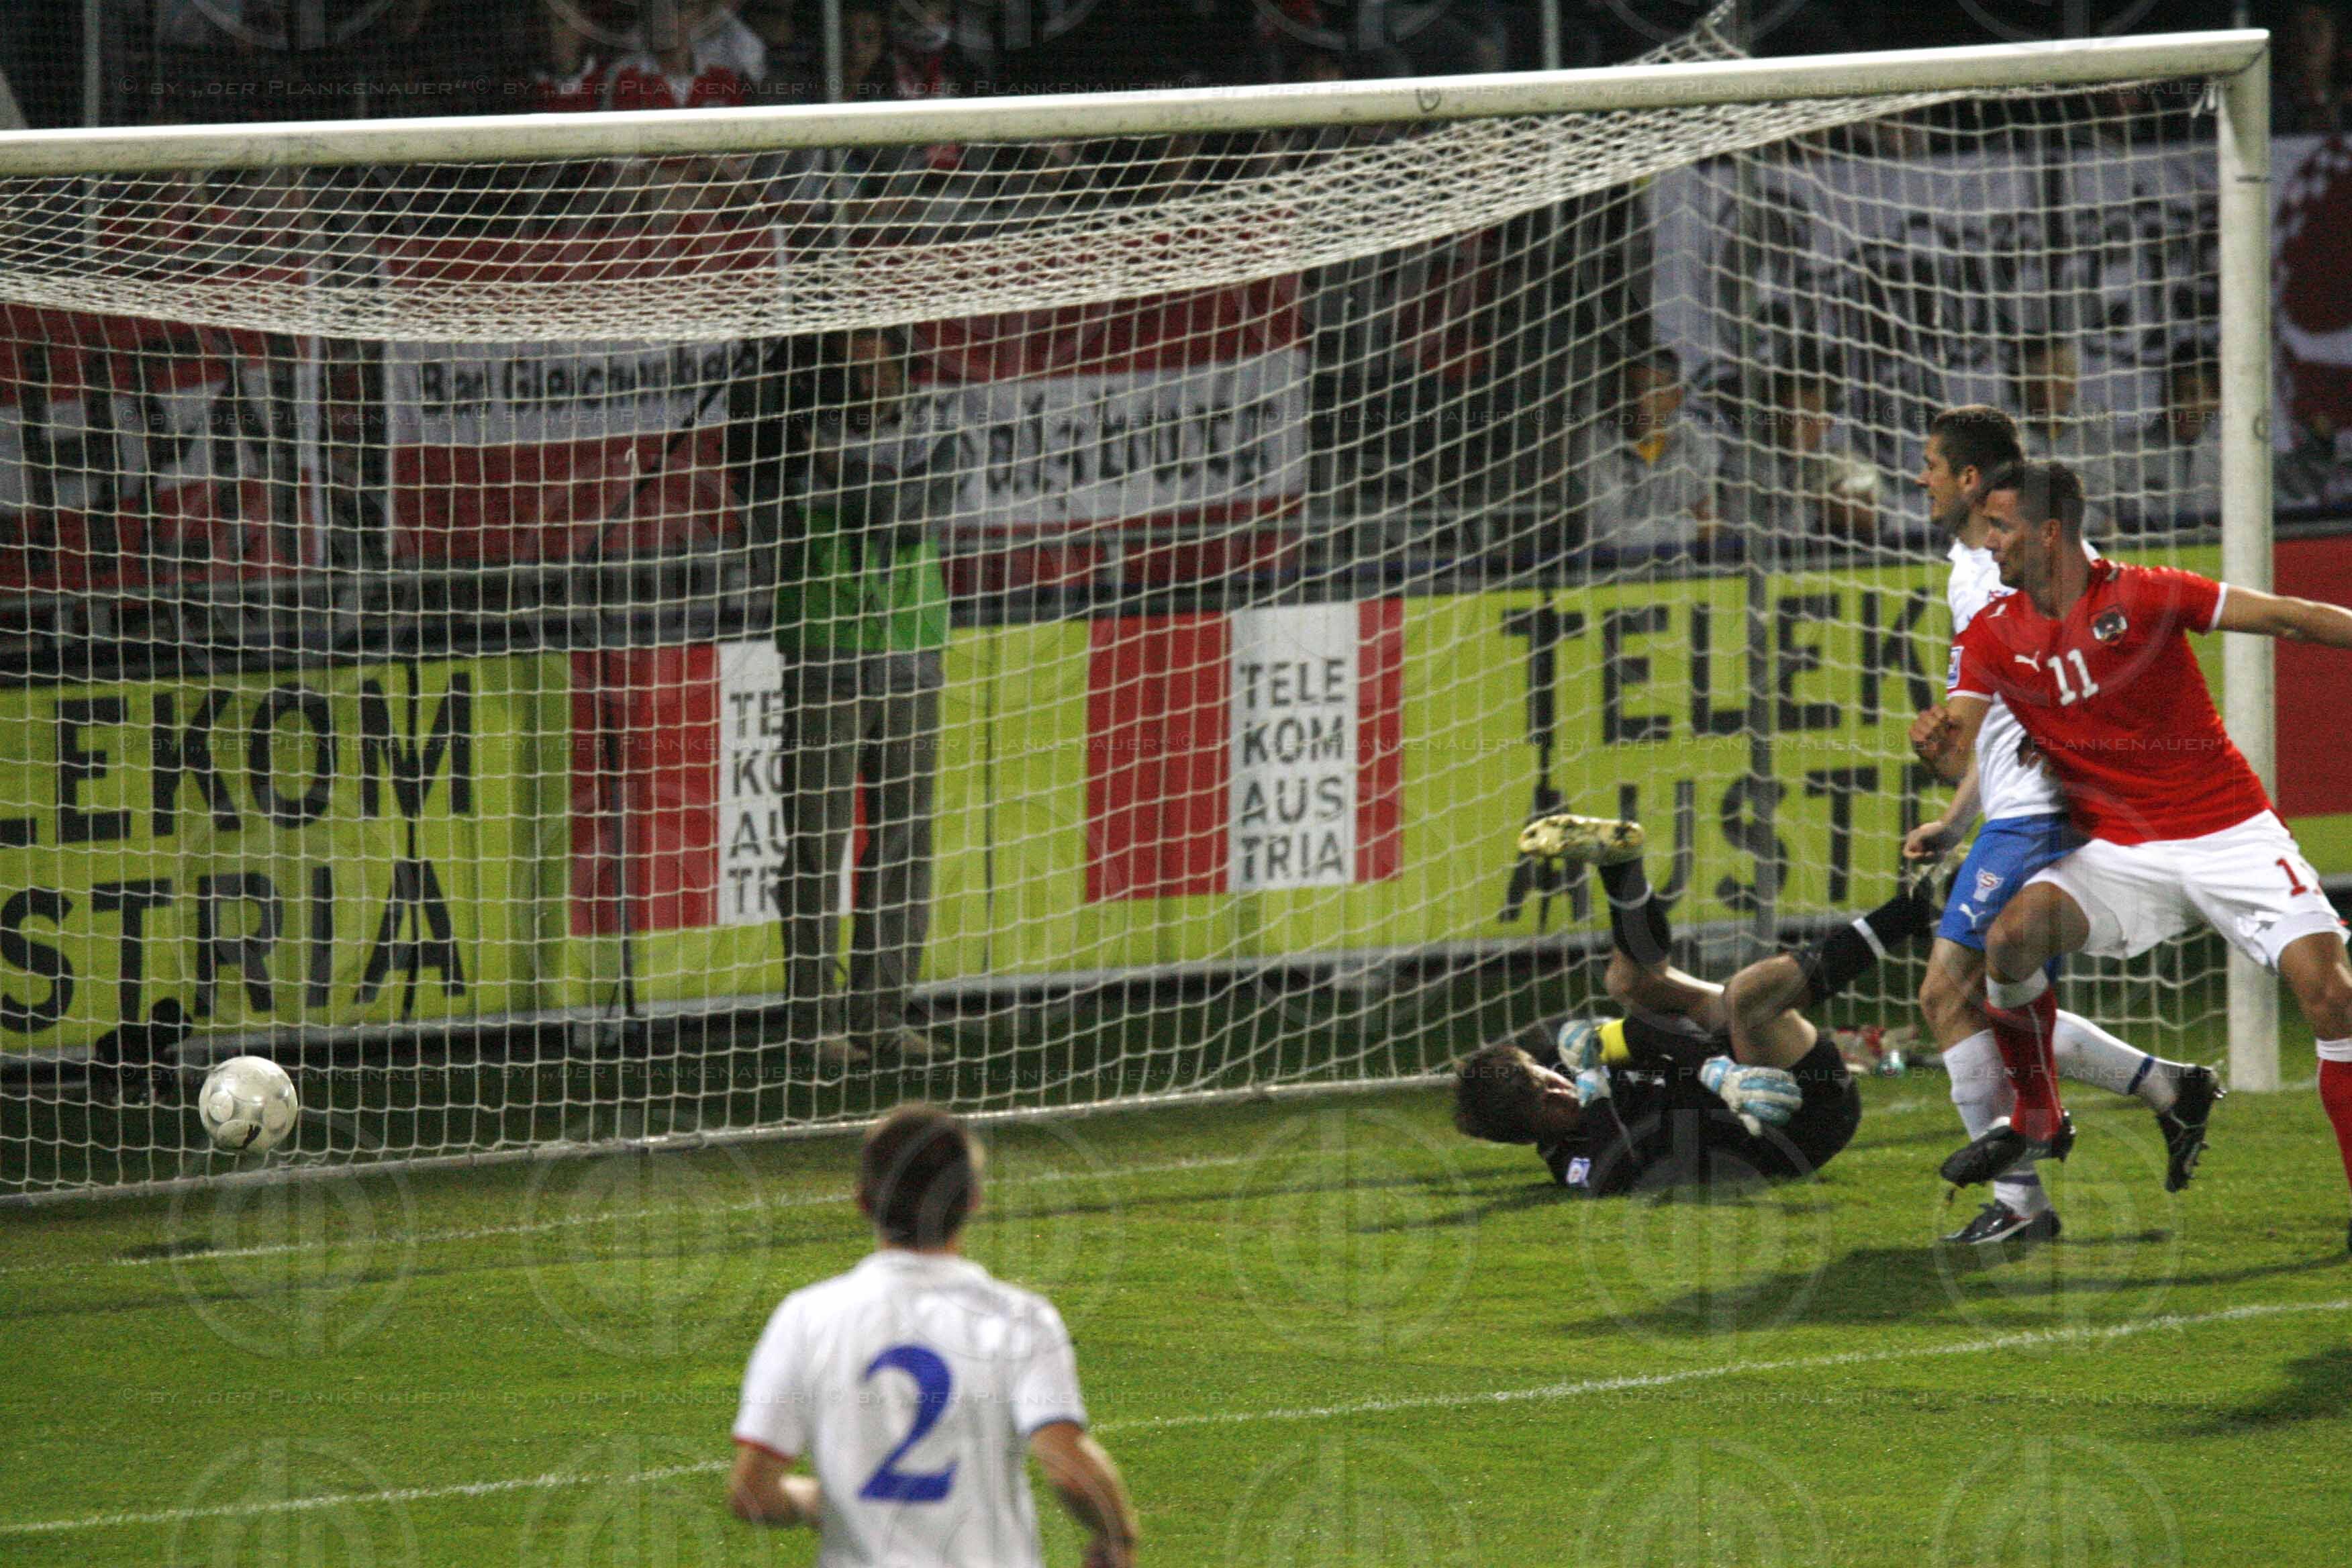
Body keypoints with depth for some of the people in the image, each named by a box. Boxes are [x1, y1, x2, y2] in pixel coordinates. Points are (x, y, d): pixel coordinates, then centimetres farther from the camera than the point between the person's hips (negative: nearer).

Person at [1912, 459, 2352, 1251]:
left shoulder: (2143, 595, -9)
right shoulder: (1993, 635, 2)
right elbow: (1958, 756, -2)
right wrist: (1934, 742, -25)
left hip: (2230, 833, -3)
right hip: (2119, 852, 3)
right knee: (2010, 938, -23)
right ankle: (2037, 1120, -1)